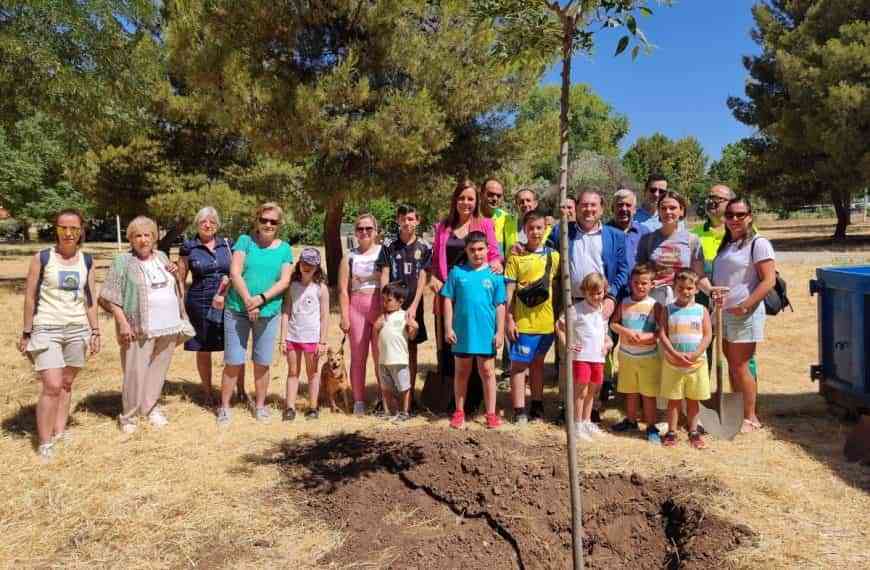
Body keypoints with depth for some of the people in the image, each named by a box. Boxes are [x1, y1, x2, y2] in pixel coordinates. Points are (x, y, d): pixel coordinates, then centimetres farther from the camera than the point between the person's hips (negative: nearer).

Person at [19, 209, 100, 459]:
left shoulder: (86, 261, 7)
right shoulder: (42, 258, -4)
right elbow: (30, 297, -2)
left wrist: (95, 331, 8)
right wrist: (26, 333, -2)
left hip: (78, 330, 4)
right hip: (46, 330, -4)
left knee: (66, 384, 10)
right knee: (52, 386, -10)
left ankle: (59, 431, 21)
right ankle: (44, 443, 0)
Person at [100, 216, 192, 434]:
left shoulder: (162, 257, 14)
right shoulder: (123, 262, -3)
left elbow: (175, 289, 23)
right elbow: (108, 298, -6)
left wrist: (181, 320, 17)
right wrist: (123, 323, -14)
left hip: (168, 328, 5)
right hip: (140, 330, -5)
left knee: (158, 372, 11)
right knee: (135, 374, -3)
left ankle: (152, 408, 28)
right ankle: (128, 416, 13)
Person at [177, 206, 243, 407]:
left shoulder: (227, 244, 7)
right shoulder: (188, 247, 2)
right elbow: (181, 279, 6)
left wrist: (229, 280, -10)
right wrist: (182, 306, -3)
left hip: (228, 303, 1)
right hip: (200, 305, -1)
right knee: (203, 350, 8)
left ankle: (241, 390, 14)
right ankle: (207, 393, 24)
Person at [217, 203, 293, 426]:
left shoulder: (284, 249, 7)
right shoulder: (245, 241, 2)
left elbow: (285, 281, -1)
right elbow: (235, 273, -7)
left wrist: (261, 299, -14)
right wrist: (248, 301, -16)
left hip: (269, 313, 2)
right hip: (237, 311, -2)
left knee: (262, 363, 9)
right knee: (234, 362, 0)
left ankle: (260, 405, 25)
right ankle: (224, 406, 14)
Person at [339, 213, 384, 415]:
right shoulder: (349, 257, 8)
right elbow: (343, 289, 4)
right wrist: (345, 316, -2)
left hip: (380, 306, -1)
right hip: (357, 307, 1)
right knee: (358, 356, 5)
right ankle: (359, 400, 13)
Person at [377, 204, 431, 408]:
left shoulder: (424, 248, 2)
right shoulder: (389, 247, 3)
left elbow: (422, 279, -3)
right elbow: (384, 277, -1)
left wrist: (413, 306, -12)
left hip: (413, 306, 0)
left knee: (411, 349, 7)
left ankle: (410, 395, 15)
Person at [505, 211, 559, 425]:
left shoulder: (553, 256, 6)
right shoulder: (516, 256, -3)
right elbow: (509, 290, -4)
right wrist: (509, 319, -9)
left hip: (546, 320, 4)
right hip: (522, 321, -3)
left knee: (538, 362, 16)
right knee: (519, 363, 0)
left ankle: (537, 406, 29)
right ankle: (519, 411, 6)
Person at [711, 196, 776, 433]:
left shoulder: (758, 243, -8)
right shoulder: (725, 244, 14)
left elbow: (768, 281, -15)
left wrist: (745, 305, -21)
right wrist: (714, 293, 5)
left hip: (744, 314, -7)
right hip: (723, 312, 7)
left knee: (740, 367, -2)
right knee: (731, 365, 13)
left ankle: (750, 418, 11)